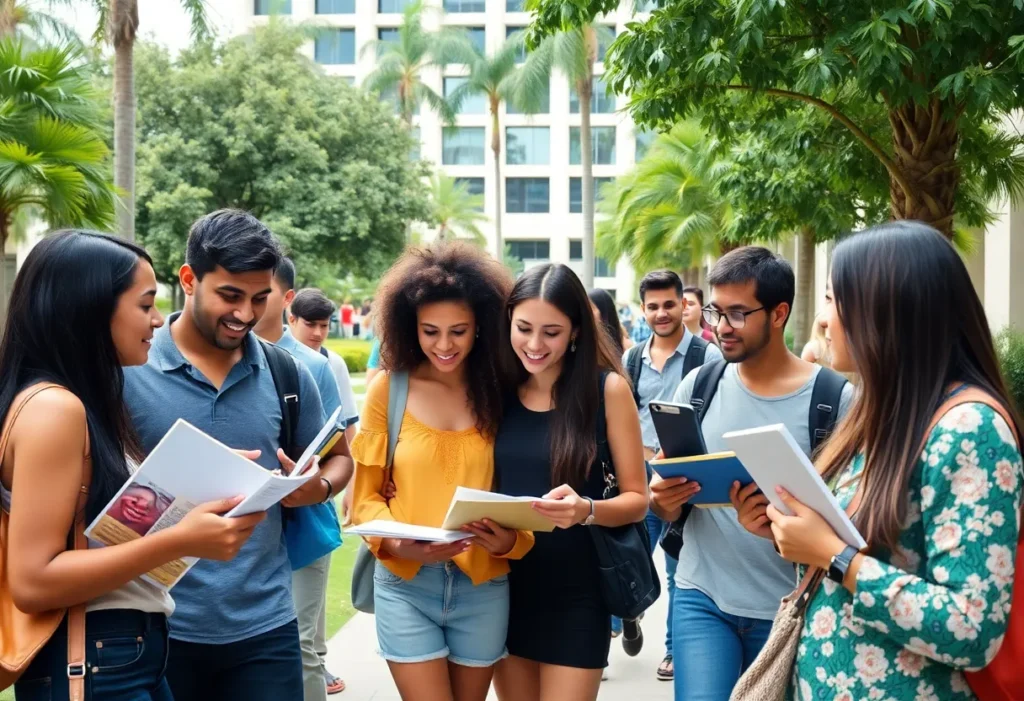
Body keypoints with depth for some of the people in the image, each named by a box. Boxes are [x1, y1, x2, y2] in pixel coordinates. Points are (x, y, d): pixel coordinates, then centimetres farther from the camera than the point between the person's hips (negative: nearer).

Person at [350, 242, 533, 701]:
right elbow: (366, 495, 0)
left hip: (484, 586, 2)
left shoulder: (502, 391, -1)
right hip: (405, 583, -2)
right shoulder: (389, 388, -4)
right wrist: (400, 544, -18)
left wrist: (509, 541, -17)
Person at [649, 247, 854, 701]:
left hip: (790, 608, -1)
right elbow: (665, 498, 10)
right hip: (701, 596, 2)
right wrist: (663, 501, -14)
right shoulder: (698, 386, 2)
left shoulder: (834, 397, -8)